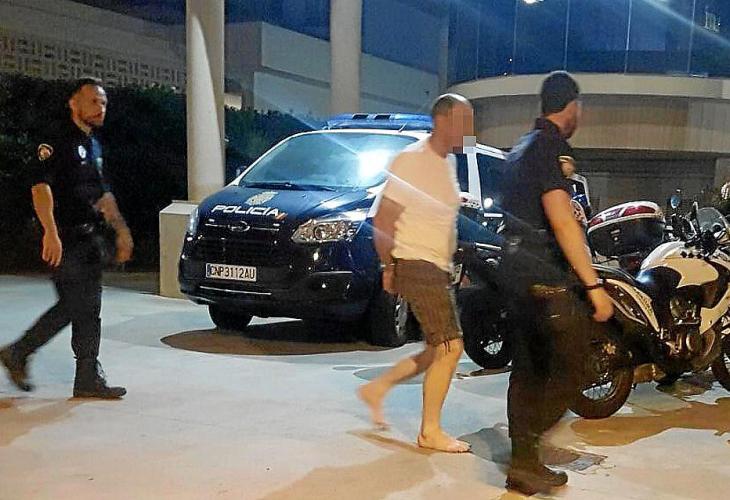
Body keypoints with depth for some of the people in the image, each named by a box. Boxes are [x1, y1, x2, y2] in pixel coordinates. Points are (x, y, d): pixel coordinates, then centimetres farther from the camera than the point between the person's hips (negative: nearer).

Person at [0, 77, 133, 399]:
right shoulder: (59, 140, -9)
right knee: (79, 307, -6)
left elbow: (103, 194, 25)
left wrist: (121, 230, 19)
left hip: (89, 237, 9)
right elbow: (40, 186, -19)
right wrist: (51, 232, -28)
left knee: (77, 306, 11)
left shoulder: (93, 145, 19)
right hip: (65, 239, -9)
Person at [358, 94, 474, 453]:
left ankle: (377, 389, 26)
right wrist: (389, 267, -9)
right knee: (450, 347, -9)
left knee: (440, 351, 13)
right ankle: (431, 432, 4)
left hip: (438, 269, 9)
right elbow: (383, 219, -14)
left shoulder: (448, 163, 15)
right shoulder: (412, 161, -13)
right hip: (417, 266, -9)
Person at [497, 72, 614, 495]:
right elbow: (562, 222, -21)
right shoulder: (552, 148, -13)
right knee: (568, 371, -3)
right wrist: (594, 285, -21)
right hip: (545, 277, -10)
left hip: (517, 271, 10)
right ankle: (526, 456, -5)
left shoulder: (522, 148, 17)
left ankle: (525, 464, 16)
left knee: (529, 369, 11)